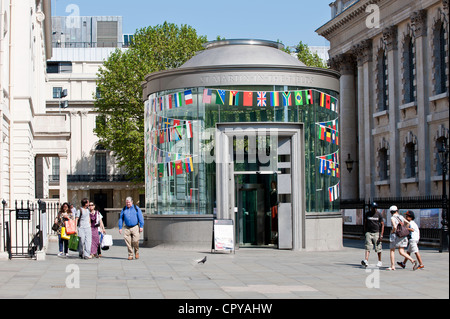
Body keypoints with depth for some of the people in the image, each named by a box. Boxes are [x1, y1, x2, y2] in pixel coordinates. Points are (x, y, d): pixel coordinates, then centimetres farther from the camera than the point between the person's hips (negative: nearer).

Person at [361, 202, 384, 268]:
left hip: (376, 233, -2)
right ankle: (366, 261, -20)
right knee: (368, 247, -10)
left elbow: (382, 224, -3)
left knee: (378, 248, 4)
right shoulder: (368, 214, 5)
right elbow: (365, 223, 17)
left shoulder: (379, 214, -3)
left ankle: (379, 261, 20)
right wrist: (365, 232, 11)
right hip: (369, 233, 2)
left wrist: (381, 235, -10)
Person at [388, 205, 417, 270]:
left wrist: (392, 231, -3)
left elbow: (395, 227, -21)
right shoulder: (401, 217, 9)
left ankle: (392, 266, 10)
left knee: (392, 250, 11)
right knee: (401, 252, 3)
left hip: (395, 235, -5)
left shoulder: (392, 218, -8)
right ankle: (413, 260, -17)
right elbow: (408, 223, 3)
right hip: (403, 236, 5)